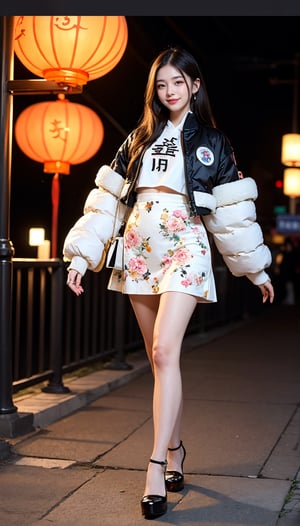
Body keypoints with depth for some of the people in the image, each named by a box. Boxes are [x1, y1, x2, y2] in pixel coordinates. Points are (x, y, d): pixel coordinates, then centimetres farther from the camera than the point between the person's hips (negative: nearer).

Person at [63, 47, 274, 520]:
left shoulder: (211, 141, 6)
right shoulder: (138, 140, 13)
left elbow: (232, 209, 7)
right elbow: (108, 197, 9)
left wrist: (256, 269, 9)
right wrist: (81, 255, 2)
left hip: (183, 251, -4)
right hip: (139, 252, 4)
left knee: (165, 352, -18)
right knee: (158, 360, 8)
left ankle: (157, 466, -18)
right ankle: (175, 448, 22)